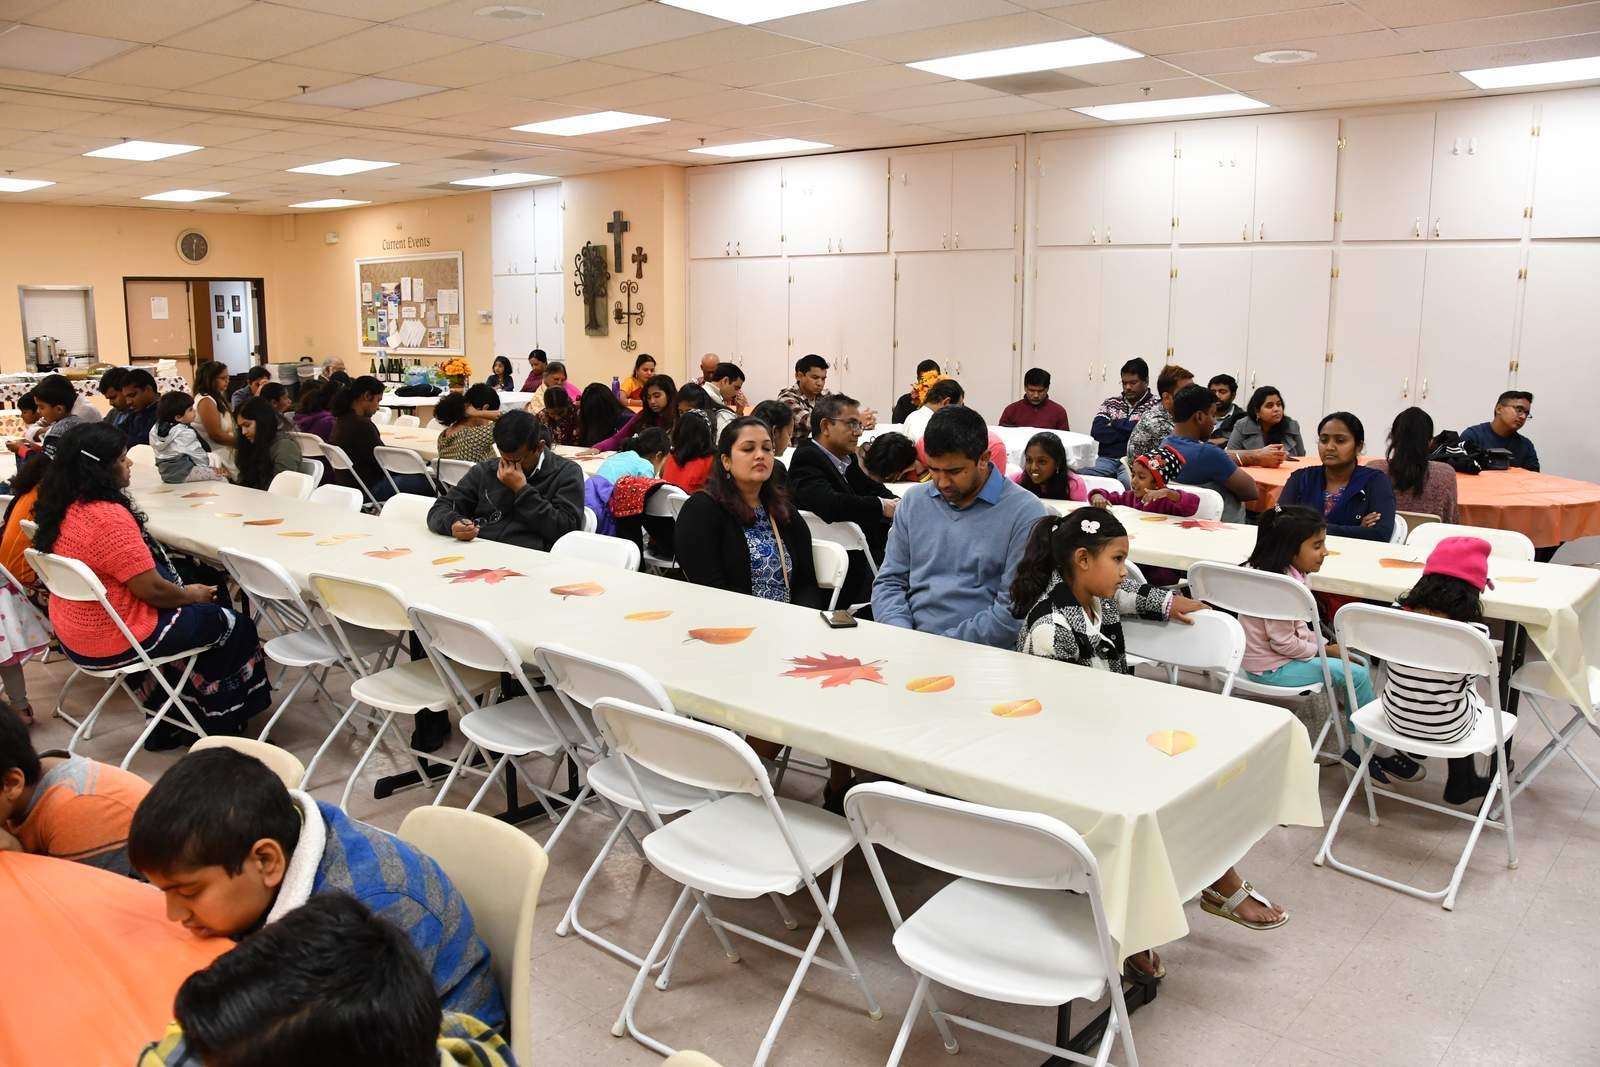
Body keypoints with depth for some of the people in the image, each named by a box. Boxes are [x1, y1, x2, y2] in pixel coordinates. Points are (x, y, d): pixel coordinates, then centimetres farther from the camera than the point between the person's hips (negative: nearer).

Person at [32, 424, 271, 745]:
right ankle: (220, 724, 25)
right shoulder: (108, 517, -29)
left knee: (202, 610, 25)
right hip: (114, 641, -9)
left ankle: (171, 718, 29)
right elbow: (152, 590, -24)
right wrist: (192, 594, -5)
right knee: (233, 626, 7)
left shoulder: (62, 506, 0)